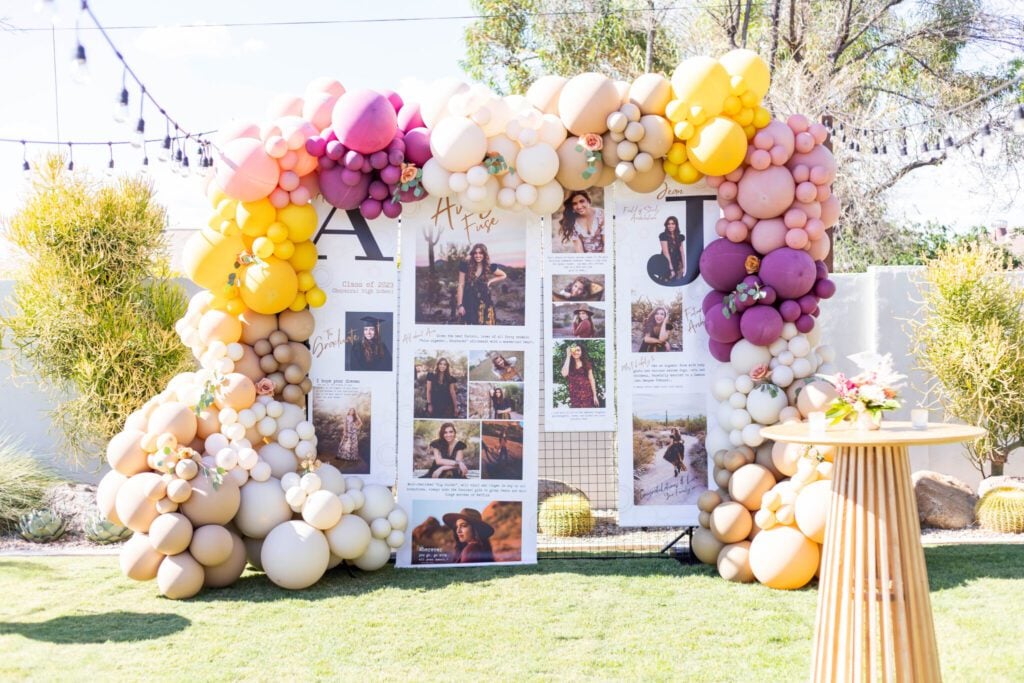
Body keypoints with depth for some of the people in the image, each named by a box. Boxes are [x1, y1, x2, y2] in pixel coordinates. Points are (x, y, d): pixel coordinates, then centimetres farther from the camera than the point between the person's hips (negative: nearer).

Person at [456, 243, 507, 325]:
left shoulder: (489, 267, 1)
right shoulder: (466, 266, -5)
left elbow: (503, 275, 18)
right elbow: (461, 285, -4)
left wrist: (490, 281, 4)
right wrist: (460, 305, -7)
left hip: (484, 302, 2)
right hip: (469, 302, -1)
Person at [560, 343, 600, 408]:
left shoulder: (586, 363, 6)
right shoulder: (568, 364, 7)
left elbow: (591, 379, 5)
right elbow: (564, 374, -15)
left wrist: (595, 396, -1)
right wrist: (568, 356, -8)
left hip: (587, 395, -1)